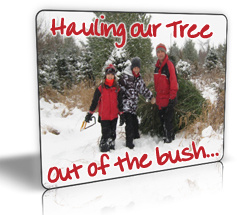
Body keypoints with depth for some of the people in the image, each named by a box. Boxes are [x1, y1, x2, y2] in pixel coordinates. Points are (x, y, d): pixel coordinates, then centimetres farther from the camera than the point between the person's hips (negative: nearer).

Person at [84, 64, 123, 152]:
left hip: (114, 116, 3)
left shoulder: (117, 88, 5)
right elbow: (95, 101, 1)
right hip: (104, 116, -3)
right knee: (106, 134, -8)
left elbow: (120, 103, 13)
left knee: (112, 134, 12)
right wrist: (90, 113, 0)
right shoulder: (101, 88, -3)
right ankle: (103, 148, 4)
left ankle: (112, 147, 25)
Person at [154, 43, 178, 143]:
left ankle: (170, 137, 11)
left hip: (168, 98, -8)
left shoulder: (169, 65, -15)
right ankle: (165, 135, 31)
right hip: (160, 99, 8)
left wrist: (172, 98, -19)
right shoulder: (157, 66, 9)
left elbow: (173, 82, -17)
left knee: (168, 119, -2)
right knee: (162, 118, 17)